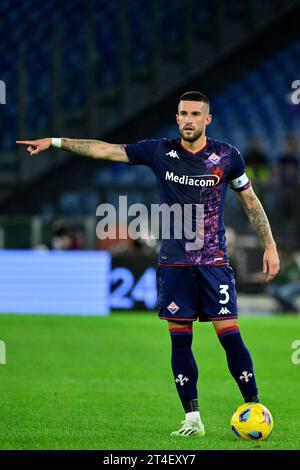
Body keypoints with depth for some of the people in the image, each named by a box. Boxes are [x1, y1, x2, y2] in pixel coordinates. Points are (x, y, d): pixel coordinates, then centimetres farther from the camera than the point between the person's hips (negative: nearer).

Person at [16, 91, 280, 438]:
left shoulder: (225, 155, -1)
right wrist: (54, 142, 4)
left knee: (229, 334, -9)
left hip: (214, 262, -2)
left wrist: (270, 245, 6)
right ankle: (192, 419, 9)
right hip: (174, 262, 2)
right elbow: (105, 150, 5)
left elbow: (250, 201, 9)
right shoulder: (159, 151, 1)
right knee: (180, 340, 1)